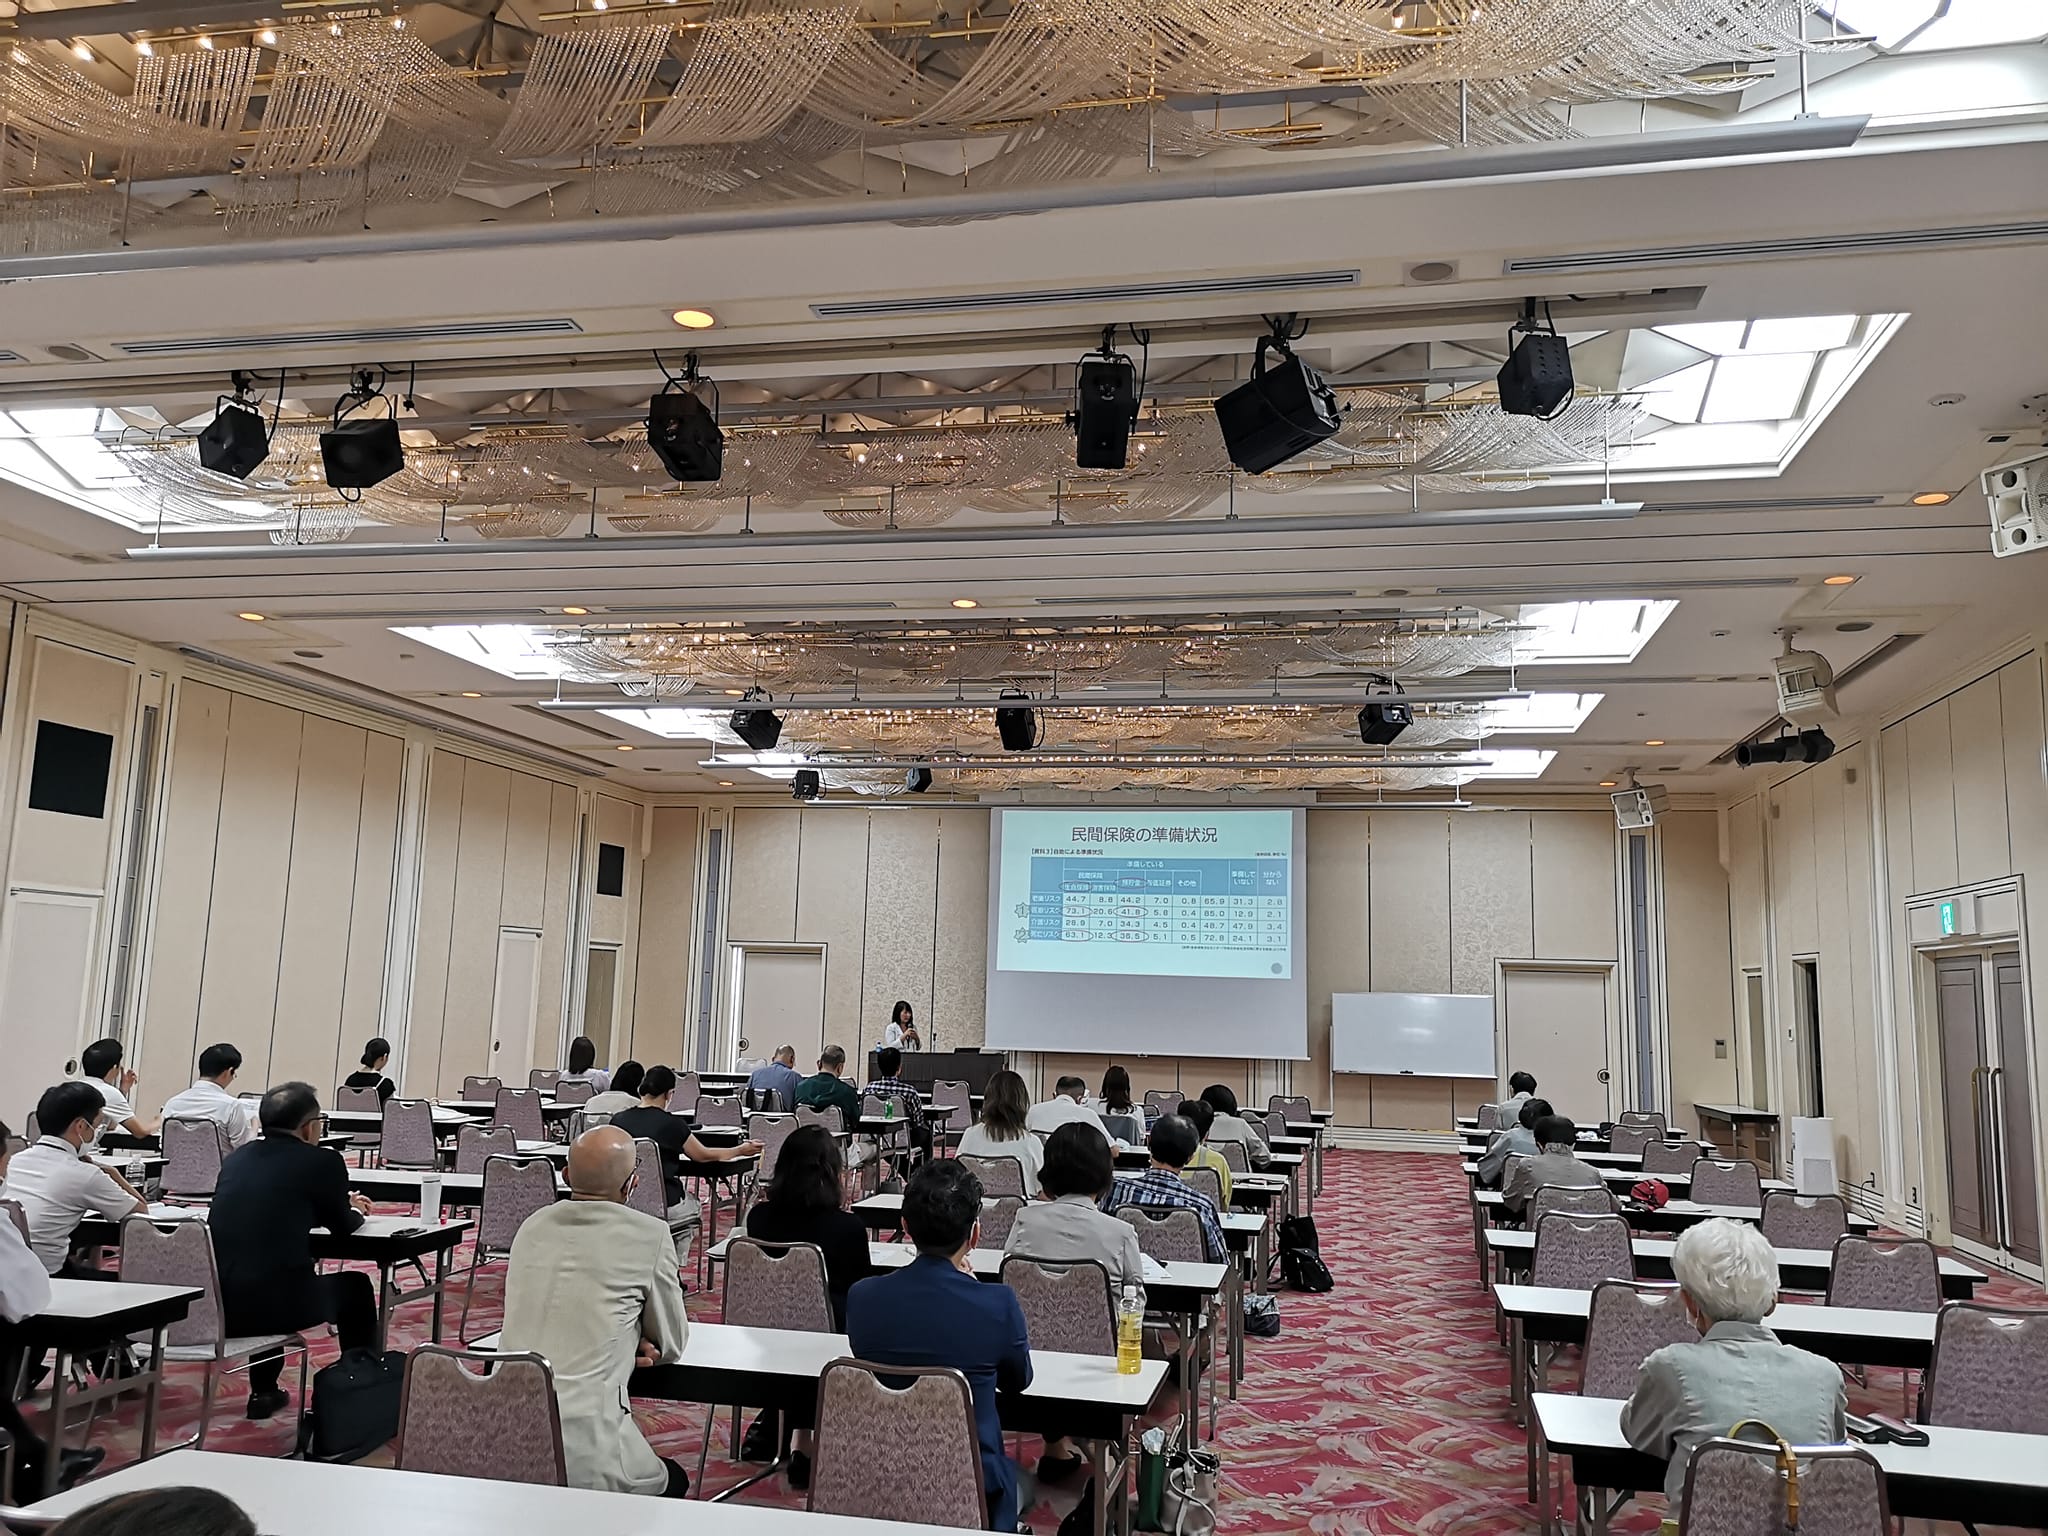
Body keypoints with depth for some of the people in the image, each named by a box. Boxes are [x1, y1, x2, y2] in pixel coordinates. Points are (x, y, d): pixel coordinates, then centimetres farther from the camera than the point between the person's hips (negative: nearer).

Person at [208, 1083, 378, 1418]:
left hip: (213, 1304, 6)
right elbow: (343, 1226, 9)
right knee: (355, 1286, 22)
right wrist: (355, 1211, 33)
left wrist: (344, 1206, 37)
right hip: (273, 1305, -6)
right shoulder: (323, 1161, -6)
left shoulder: (238, 1156, 12)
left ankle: (263, 1391, 41)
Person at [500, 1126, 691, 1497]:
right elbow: (671, 1347, 6)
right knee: (673, 1481, 24)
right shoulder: (650, 1235, -6)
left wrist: (625, 1340, 8)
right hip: (585, 1447, -5)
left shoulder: (532, 1226, 10)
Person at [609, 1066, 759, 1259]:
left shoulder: (618, 1120, -3)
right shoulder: (672, 1124, -13)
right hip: (662, 1206, -4)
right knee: (693, 1206, 29)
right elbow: (703, 1155, 2)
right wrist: (740, 1150, 17)